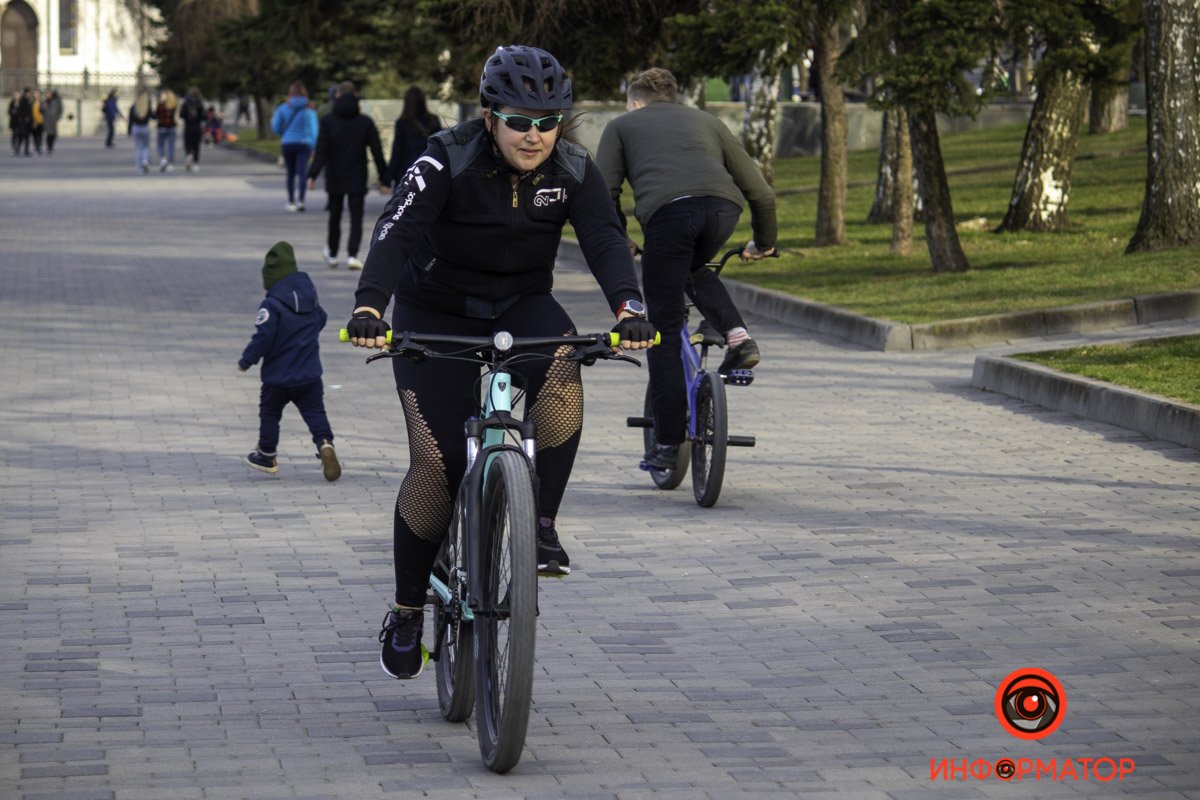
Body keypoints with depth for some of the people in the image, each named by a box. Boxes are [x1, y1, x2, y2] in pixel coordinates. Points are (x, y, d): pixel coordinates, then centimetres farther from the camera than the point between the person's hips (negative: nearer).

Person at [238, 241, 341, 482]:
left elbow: (262, 338, -19)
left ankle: (266, 455, 26)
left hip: (277, 377, -4)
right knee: (315, 412, 5)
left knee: (269, 413, 15)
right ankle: (325, 443, -21)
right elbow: (320, 320, 20)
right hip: (310, 376, 4)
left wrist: (246, 360, -6)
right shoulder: (310, 298, 3)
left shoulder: (271, 305, -18)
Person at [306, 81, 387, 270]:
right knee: (356, 218, 1)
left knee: (335, 216, 16)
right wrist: (383, 178, 7)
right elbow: (377, 152, 0)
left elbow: (321, 151, -11)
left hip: (335, 178, 1)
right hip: (357, 179, -1)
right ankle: (352, 255, -15)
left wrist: (312, 175, -10)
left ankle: (332, 255, 26)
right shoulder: (365, 122, -2)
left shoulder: (328, 121, -4)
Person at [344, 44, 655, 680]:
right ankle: (406, 614, 3)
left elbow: (605, 240, -24)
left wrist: (629, 308, -44)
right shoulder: (448, 162, -20)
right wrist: (368, 306, -51)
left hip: (523, 309, 2)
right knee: (436, 461, -15)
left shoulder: (573, 170, -11)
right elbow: (396, 232, -33)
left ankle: (542, 525, -17)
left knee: (559, 374, -34)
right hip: (437, 318, -2)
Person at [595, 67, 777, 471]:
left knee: (664, 330, 8)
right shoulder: (705, 121, 35)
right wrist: (764, 243, 45)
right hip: (722, 208, 3)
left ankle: (666, 445, 8)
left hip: (667, 211, -3)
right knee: (693, 268, 37)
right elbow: (760, 191, 31)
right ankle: (739, 338, 13)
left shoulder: (623, 125, 28)